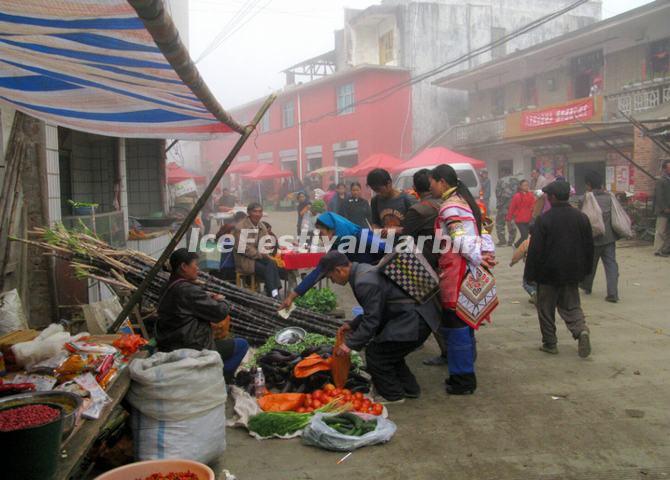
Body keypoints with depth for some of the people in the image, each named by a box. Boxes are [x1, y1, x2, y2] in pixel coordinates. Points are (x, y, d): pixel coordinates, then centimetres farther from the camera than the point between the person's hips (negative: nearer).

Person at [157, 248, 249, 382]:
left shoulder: (170, 288, 10)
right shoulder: (189, 290, -20)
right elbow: (221, 312, -16)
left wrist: (210, 299, 3)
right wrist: (220, 300, 5)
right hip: (192, 350, -10)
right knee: (242, 345, 1)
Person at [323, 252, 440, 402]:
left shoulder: (365, 282, -21)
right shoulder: (363, 270, 12)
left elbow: (371, 320, -19)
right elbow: (374, 310, 23)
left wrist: (350, 344, -13)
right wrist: (352, 325, 22)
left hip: (415, 321, -10)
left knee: (375, 353, -3)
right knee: (388, 351, 22)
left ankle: (392, 395, 13)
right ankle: (409, 388, 35)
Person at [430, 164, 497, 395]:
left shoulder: (450, 206, -14)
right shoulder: (465, 202, 17)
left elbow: (463, 241, -20)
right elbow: (482, 234, 14)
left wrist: (478, 260, -9)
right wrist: (487, 255, 5)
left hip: (456, 274, -10)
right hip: (468, 273, 10)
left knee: (454, 326, -2)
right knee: (464, 324, 16)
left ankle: (462, 380, 6)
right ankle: (465, 374, 26)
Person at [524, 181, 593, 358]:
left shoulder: (543, 219, -15)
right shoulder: (581, 217, 2)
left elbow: (535, 250, -14)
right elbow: (589, 246, 9)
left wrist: (530, 274, -6)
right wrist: (586, 269, 20)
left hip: (548, 272, -4)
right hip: (572, 272, 5)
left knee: (546, 308, 9)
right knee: (571, 305, 15)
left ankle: (550, 343, 13)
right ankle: (581, 329, -9)